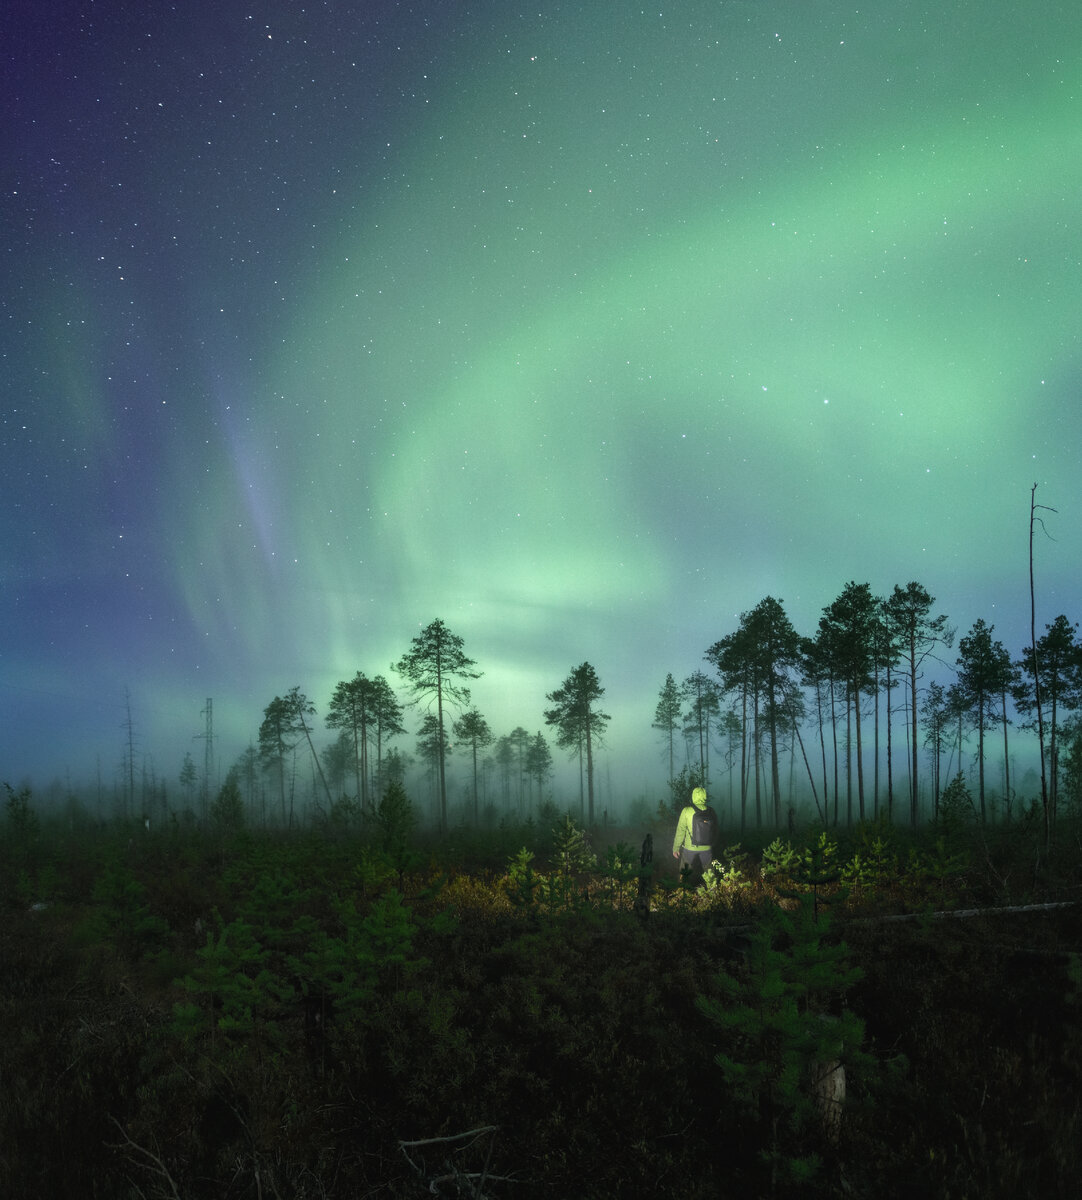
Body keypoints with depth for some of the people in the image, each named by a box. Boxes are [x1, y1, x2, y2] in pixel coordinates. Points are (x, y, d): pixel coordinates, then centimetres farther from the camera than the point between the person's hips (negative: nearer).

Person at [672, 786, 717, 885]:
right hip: (707, 851, 3)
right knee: (702, 877, 17)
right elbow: (715, 832, 7)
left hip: (690, 851, -3)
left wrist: (675, 848, 1)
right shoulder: (711, 812, -1)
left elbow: (680, 832, -9)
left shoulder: (687, 811, -12)